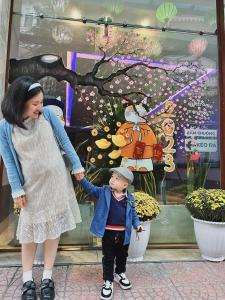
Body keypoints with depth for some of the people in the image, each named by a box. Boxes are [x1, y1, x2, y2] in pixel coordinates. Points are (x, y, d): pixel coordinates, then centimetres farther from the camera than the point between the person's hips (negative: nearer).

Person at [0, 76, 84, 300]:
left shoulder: (48, 114, -8)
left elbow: (64, 141, 0)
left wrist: (77, 166, 3)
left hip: (56, 181, 1)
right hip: (31, 185, -1)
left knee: (53, 227, 11)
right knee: (29, 230, 12)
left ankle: (47, 277, 29)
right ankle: (27, 280, 32)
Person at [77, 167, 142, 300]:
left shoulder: (130, 198, -6)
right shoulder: (104, 191, -8)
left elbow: (133, 214, 4)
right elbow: (91, 189, -10)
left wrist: (137, 224, -9)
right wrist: (82, 178, -23)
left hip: (123, 233, 2)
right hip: (108, 232, -2)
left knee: (122, 256, 24)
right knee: (108, 258, 11)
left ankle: (120, 274, 50)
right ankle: (108, 281, 30)